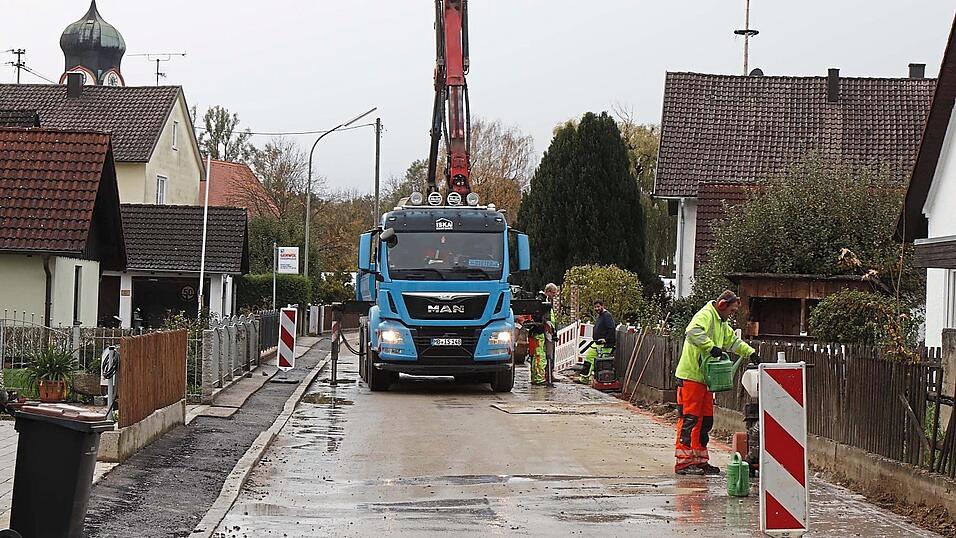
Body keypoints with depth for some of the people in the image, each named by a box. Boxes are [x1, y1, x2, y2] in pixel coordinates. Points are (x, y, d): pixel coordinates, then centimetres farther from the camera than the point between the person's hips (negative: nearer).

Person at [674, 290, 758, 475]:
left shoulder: (722, 323, 22)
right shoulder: (706, 315, -11)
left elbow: (733, 341, 34)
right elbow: (693, 332, -31)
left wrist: (750, 352, 22)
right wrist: (712, 347, -31)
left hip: (705, 378, 10)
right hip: (691, 376, -10)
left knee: (705, 420, 11)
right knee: (689, 419, -9)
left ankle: (700, 460, 18)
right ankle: (683, 462, -8)